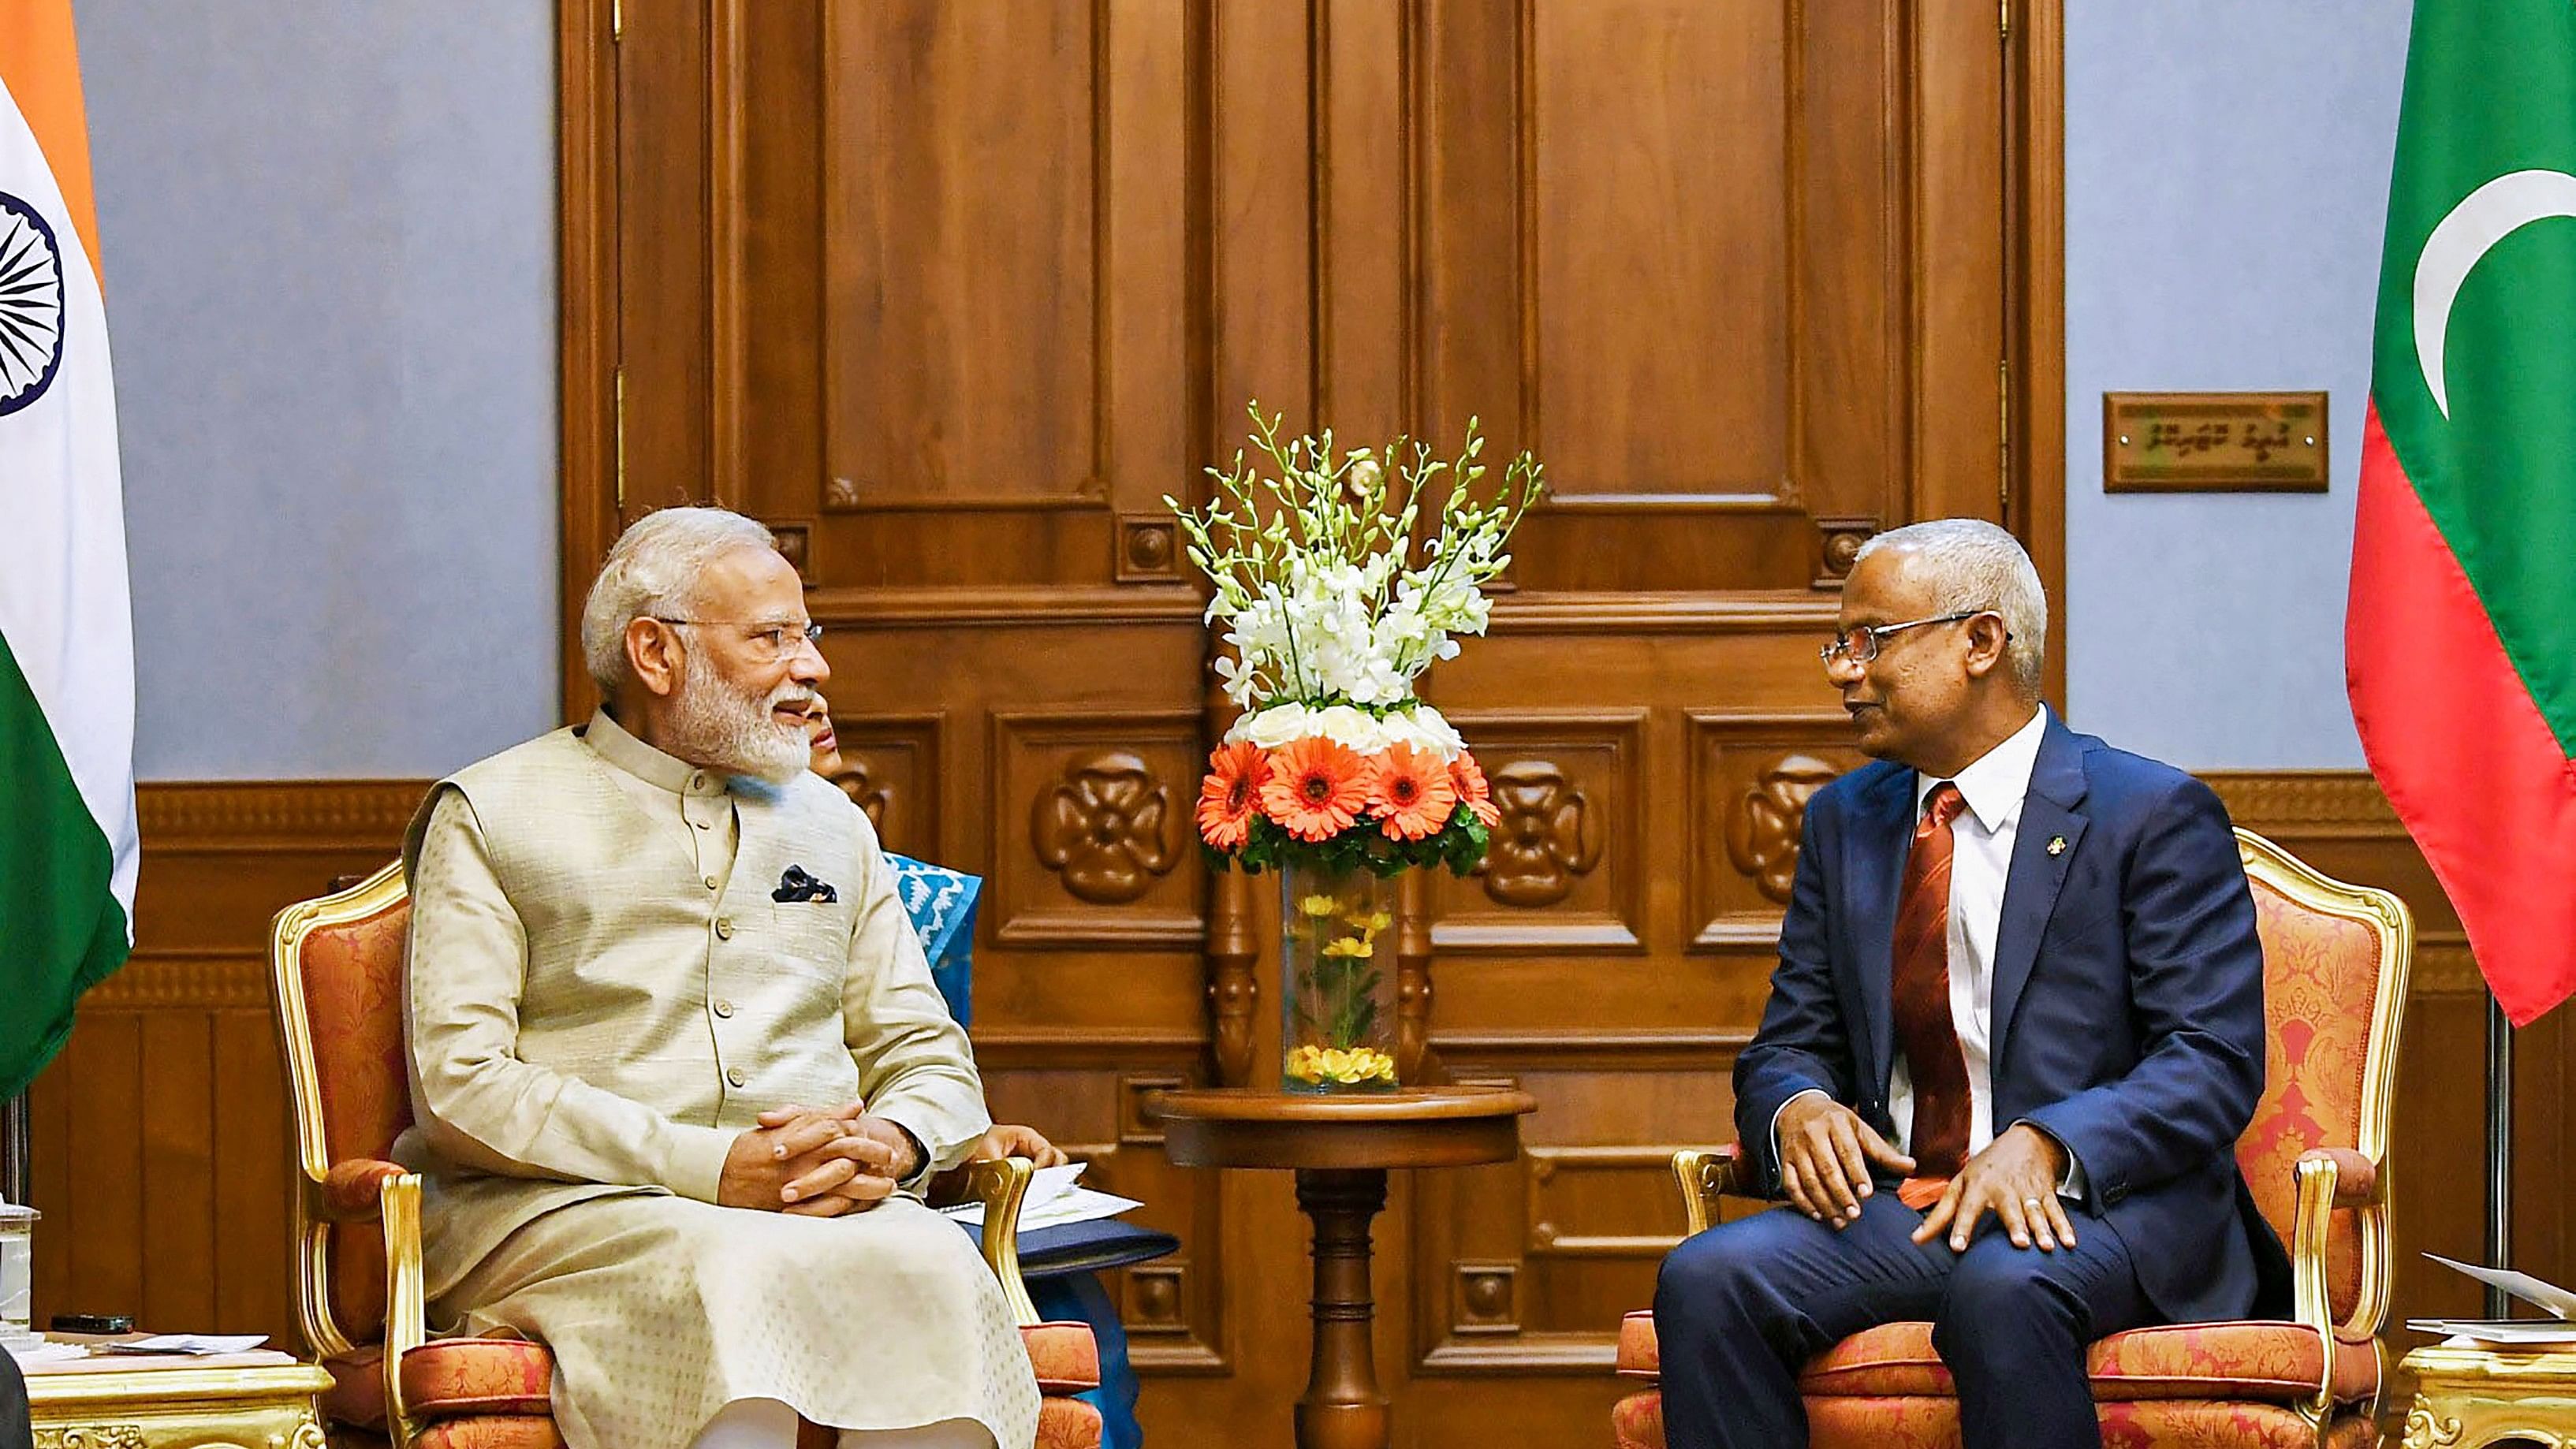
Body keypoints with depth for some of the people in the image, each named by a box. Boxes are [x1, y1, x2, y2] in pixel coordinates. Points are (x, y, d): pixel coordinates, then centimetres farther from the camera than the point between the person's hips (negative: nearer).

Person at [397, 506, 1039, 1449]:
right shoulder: (492, 815, 7)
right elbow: (461, 1086, -5)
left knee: (929, 1265, -31)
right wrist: (713, 1169, -14)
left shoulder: (831, 826, 25)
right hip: (563, 1211, -4)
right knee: (746, 1272, -38)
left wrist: (890, 1143, -4)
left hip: (828, 1208, 4)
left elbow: (928, 1054, 23)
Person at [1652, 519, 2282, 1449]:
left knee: (2001, 1289, -39)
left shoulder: (2154, 815, -1)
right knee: (1704, 1281, -24)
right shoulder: (1844, 821, 18)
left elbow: (2215, 1063, -9)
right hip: (1893, 1200, 5)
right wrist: (1797, 1108, -9)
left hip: (2105, 1201, -5)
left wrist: (2044, 1146, -25)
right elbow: (1789, 1046, 17)